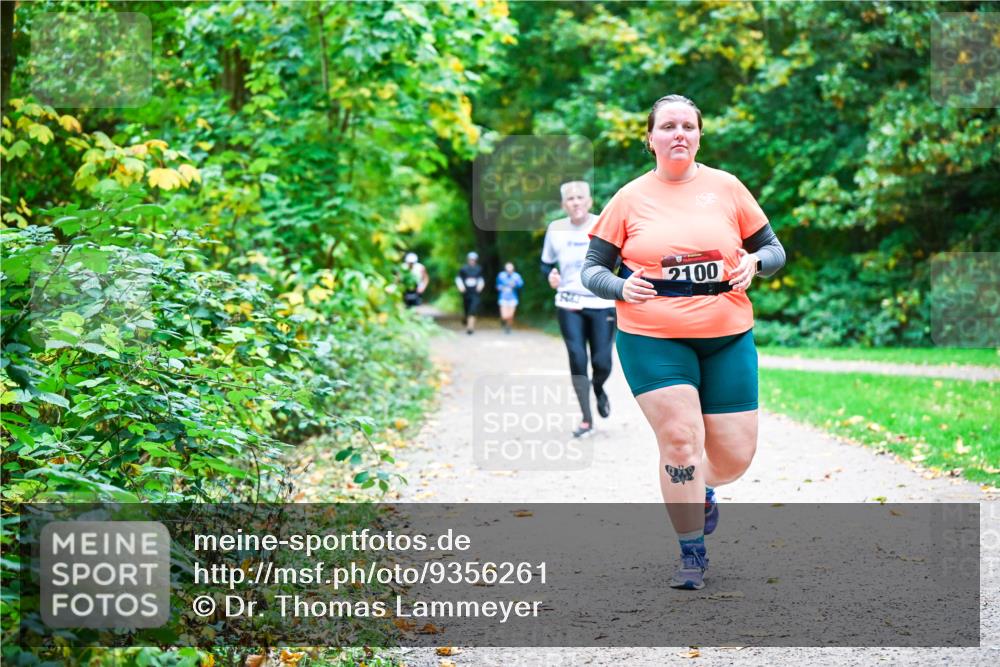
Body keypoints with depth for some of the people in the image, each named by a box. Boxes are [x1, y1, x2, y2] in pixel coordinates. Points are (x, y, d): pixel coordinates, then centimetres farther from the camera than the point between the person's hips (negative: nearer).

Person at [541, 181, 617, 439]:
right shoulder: (556, 229, 1)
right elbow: (546, 263, 13)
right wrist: (550, 275, -8)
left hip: (602, 304, -1)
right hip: (569, 305, 1)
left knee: (602, 363, -3)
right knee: (577, 359, -9)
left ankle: (598, 390, 34)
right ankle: (586, 419, 2)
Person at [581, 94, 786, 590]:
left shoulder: (726, 187, 5)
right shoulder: (630, 199, 2)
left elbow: (774, 250, 12)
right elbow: (592, 269, 5)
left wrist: (754, 262, -10)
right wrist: (623, 288, -14)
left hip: (727, 336, 2)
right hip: (652, 339, -2)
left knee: (735, 456, 1)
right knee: (680, 439, -13)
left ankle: (701, 489, 38)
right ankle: (692, 554, 4)